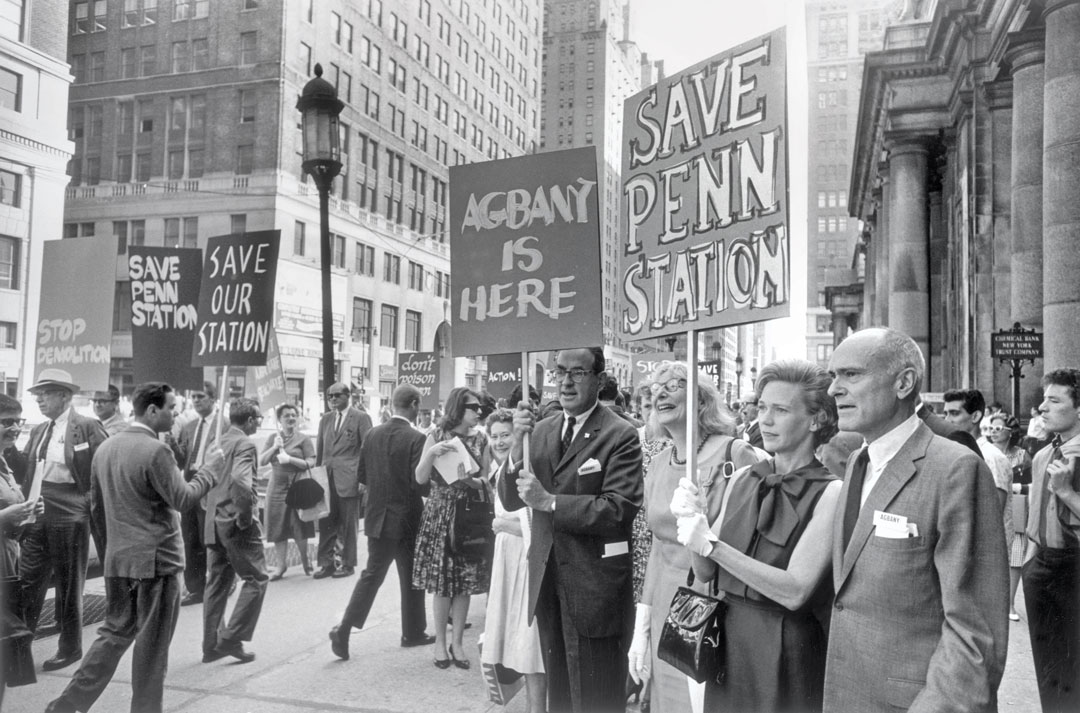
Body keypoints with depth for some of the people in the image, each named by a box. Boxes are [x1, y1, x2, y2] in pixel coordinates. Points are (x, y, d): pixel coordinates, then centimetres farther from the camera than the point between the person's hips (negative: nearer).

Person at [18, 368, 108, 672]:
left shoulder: (87, 428, -10)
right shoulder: (38, 431, 12)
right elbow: (26, 471, 17)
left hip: (69, 518, -6)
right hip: (36, 517, 6)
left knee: (69, 587, 7)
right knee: (26, 584, 10)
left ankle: (70, 648, 23)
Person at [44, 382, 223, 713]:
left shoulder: (105, 448, 6)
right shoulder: (156, 450, -19)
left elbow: (98, 503, 16)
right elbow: (182, 499, -17)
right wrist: (210, 468, -7)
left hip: (117, 558, 7)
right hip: (156, 557, -7)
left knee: (115, 632, 18)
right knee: (152, 643, 6)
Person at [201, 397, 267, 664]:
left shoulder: (218, 442, 11)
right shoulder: (244, 444, -15)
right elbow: (241, 480, -30)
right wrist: (246, 515, -19)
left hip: (214, 522, 8)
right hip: (237, 523, -8)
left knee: (217, 583, 16)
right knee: (256, 580, 4)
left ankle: (212, 645, 21)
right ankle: (231, 639, 2)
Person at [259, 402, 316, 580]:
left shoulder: (303, 439, 2)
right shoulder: (272, 438, 12)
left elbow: (311, 463, -6)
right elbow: (261, 461, 4)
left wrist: (290, 459, -16)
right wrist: (274, 447, -10)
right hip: (276, 488, 3)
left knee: (299, 528, 0)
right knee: (278, 528, 3)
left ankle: (305, 560, 19)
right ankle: (281, 565, 13)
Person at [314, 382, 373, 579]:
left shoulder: (361, 418, -3)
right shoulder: (325, 419, 14)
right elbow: (320, 449, 17)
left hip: (348, 479, -5)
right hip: (327, 478, 5)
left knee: (348, 524, 4)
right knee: (326, 523, 7)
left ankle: (347, 564, 15)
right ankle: (326, 563, 16)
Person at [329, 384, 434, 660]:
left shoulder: (372, 434, -1)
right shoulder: (416, 439, -18)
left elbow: (362, 475, 6)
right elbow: (419, 483, -20)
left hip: (377, 516, 5)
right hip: (406, 518, -4)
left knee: (371, 573, 14)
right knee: (411, 578, 13)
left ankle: (344, 628, 2)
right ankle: (413, 632, 26)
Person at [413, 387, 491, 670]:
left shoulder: (480, 439, 4)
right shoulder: (436, 437, -2)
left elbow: (485, 481, 7)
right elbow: (421, 479, -5)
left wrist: (471, 481, -14)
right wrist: (432, 452, -20)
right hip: (440, 515, -2)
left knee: (464, 583, 4)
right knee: (442, 584, 3)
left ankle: (457, 642, 17)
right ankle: (440, 641, 18)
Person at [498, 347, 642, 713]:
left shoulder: (621, 435, -12)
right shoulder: (541, 431, 6)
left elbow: (619, 509, -21)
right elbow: (510, 500, 3)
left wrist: (549, 501, -24)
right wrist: (517, 446, -14)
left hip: (595, 588, -6)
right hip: (547, 582, 6)